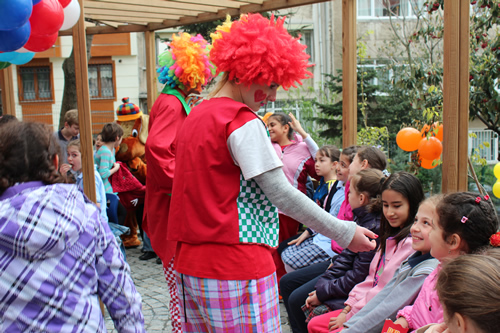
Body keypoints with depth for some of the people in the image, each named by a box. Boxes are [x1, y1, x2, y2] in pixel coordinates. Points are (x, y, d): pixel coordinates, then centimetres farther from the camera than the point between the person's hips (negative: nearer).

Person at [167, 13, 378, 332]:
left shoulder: (194, 118, 13)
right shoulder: (244, 123, -12)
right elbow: (281, 194, -14)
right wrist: (345, 233, -9)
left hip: (191, 267, 9)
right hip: (236, 268, -9)